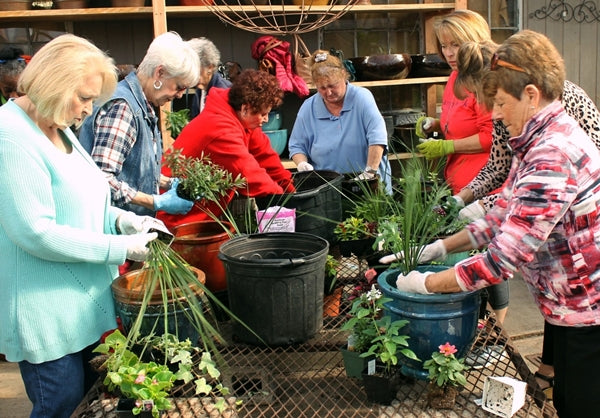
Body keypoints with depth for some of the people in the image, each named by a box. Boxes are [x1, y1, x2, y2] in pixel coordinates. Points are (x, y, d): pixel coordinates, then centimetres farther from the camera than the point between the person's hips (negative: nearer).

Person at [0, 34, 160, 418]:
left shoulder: (59, 130, 10)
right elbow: (35, 232, -24)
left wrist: (117, 218, 1)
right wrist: (121, 248, -19)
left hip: (86, 305, 9)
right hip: (47, 317, -9)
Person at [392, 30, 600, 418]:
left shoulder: (553, 156, -29)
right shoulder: (538, 142, 3)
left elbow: (506, 256, -31)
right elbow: (505, 215, 8)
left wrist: (426, 283, -22)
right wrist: (440, 247, 1)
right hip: (567, 307, 9)